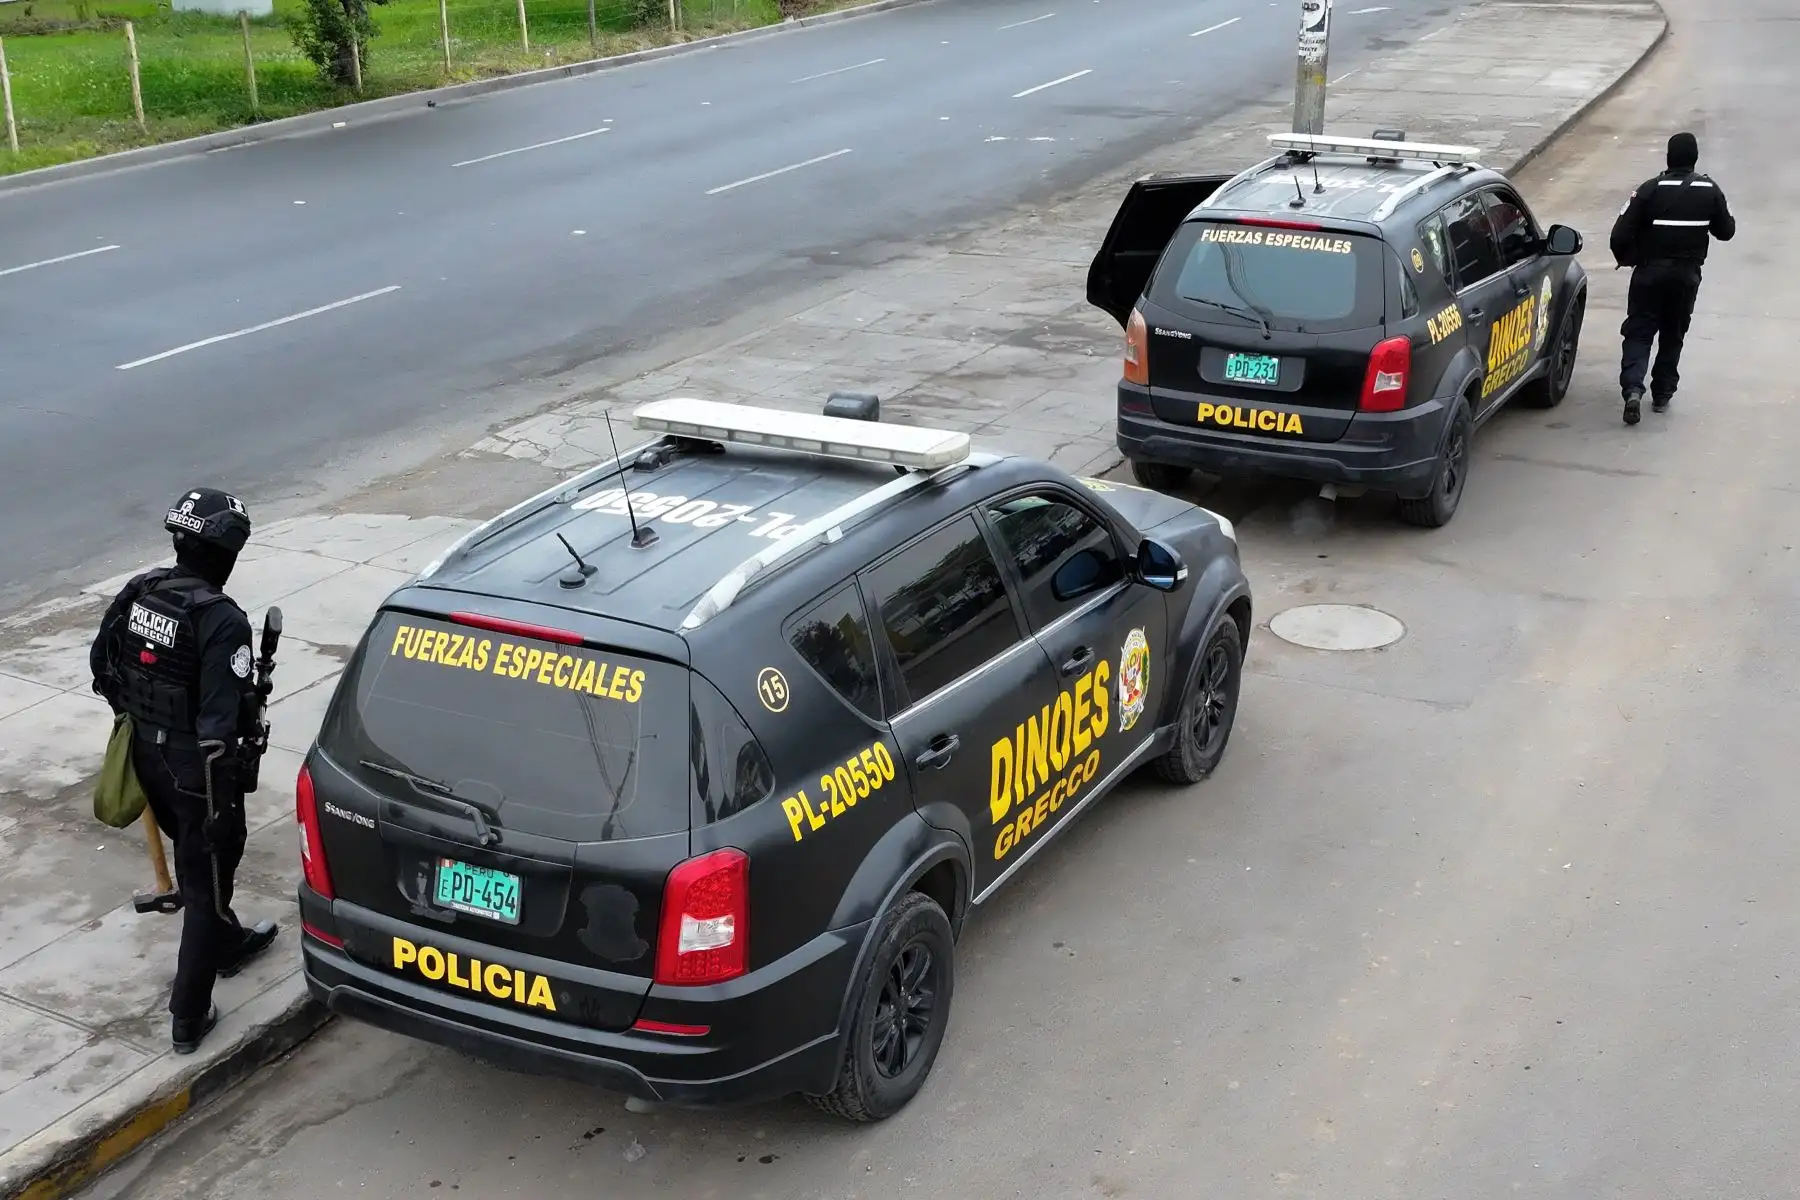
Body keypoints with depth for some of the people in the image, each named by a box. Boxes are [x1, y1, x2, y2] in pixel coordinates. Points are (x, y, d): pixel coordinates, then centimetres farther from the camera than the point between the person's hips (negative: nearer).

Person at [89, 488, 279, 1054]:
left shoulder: (138, 593, -3)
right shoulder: (222, 620, -26)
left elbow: (102, 667, 10)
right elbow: (220, 720, -27)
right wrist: (223, 796, -17)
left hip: (147, 754, 8)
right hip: (197, 768, -8)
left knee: (196, 859, 28)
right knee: (207, 878, 5)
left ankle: (226, 942, 51)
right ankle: (188, 1017, 10)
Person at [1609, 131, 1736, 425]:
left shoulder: (1650, 189, -11)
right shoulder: (1710, 191, -3)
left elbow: (1620, 235, -14)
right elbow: (1726, 230, 7)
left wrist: (1627, 258, 6)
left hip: (1650, 271, -2)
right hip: (1687, 275, 2)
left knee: (1639, 331, 2)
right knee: (1673, 334, 16)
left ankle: (1633, 388, -19)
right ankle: (1662, 394, 19)